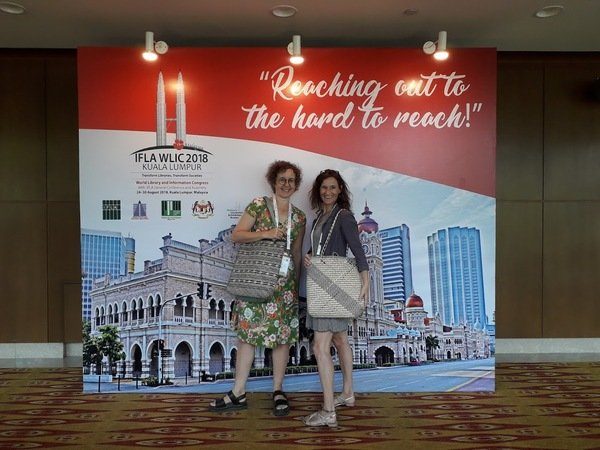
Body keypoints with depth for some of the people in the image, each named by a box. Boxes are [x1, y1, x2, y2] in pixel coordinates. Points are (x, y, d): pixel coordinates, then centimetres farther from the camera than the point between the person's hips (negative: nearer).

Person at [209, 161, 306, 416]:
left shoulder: (299, 218, 10)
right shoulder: (259, 205, 1)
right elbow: (236, 235, -5)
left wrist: (296, 284, 16)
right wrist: (265, 234, -17)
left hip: (284, 283, 3)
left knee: (283, 335, 4)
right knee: (247, 332, 2)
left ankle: (278, 391, 19)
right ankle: (238, 394, 13)